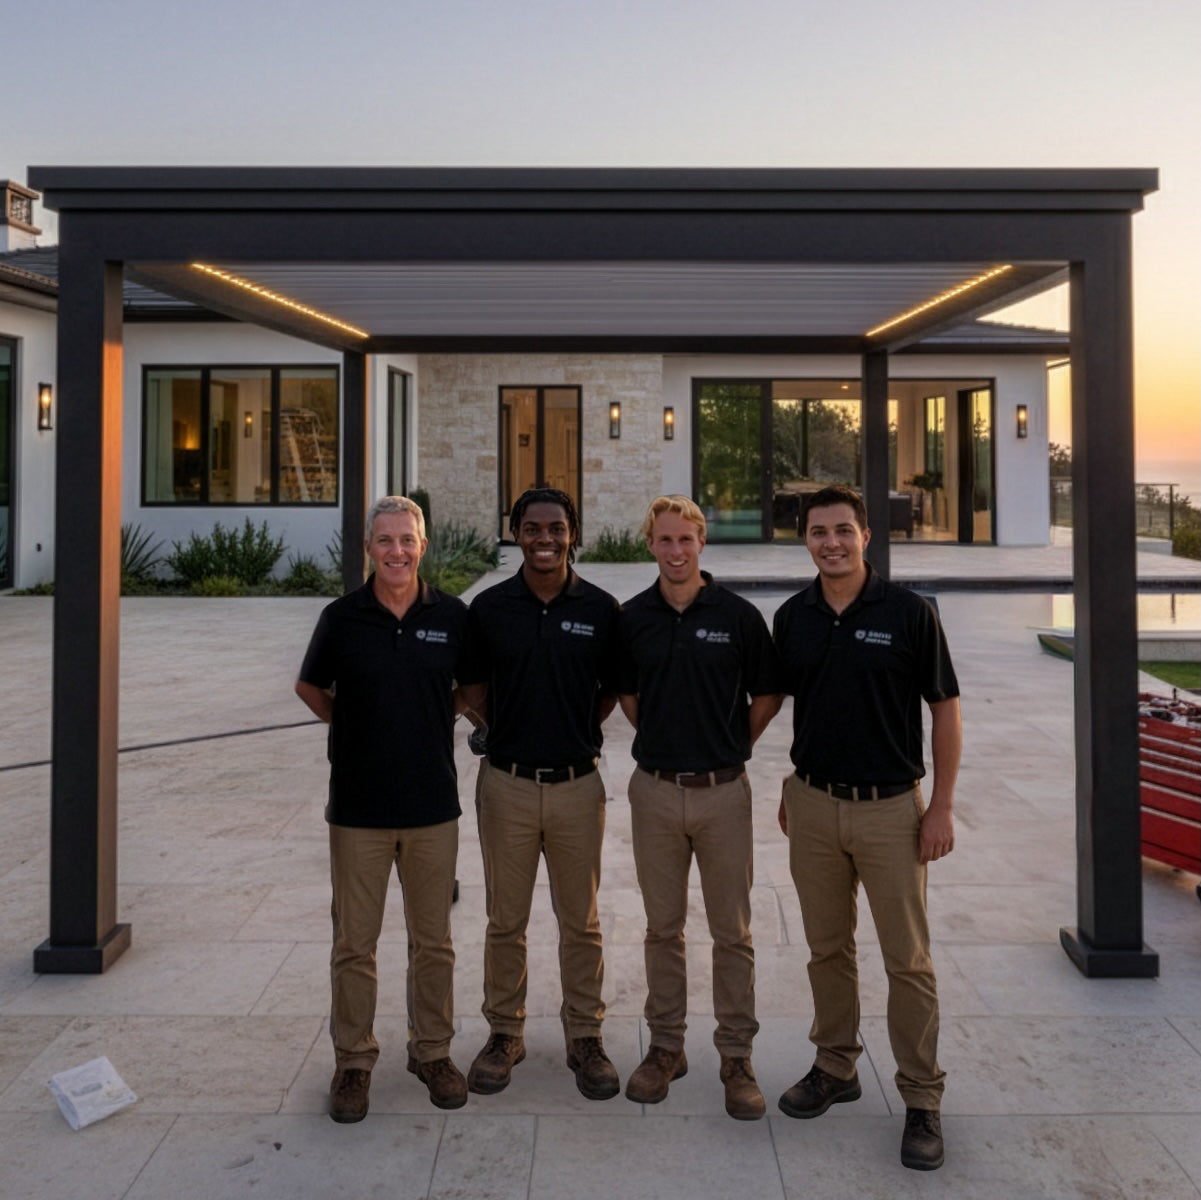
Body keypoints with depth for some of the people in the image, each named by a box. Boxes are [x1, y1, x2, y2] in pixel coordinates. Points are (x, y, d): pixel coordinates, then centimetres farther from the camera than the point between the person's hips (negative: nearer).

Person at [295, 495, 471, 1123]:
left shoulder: (452, 616, -1)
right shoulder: (342, 618, -3)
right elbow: (310, 687, 12)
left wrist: (436, 727, 3)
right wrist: (353, 728, 6)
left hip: (433, 805, 1)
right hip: (359, 806, -1)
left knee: (432, 940, 12)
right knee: (354, 942, 8)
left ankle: (432, 1051, 29)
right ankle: (353, 1060, 24)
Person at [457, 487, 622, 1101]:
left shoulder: (601, 608, -2)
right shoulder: (489, 607, -1)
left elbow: (613, 688, 10)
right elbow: (473, 688, 9)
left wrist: (577, 732, 0)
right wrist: (507, 735, 0)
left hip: (577, 784, 0)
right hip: (507, 782, 0)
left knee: (581, 922, 11)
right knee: (505, 921, 12)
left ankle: (585, 1037, 26)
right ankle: (504, 1032, 29)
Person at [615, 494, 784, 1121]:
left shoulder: (737, 615, -5)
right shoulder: (633, 617, 2)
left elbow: (768, 695, 5)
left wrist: (728, 745, 5)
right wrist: (665, 739, 9)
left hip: (722, 790, -2)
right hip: (655, 789, 2)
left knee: (732, 932, 6)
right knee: (663, 927, 12)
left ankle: (736, 1056, 19)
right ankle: (666, 1045, 26)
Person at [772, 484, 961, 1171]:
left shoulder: (908, 612, -8)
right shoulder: (792, 618, 3)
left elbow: (945, 709, -5)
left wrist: (942, 806, -8)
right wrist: (794, 789, 10)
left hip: (890, 807, -3)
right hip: (813, 805, 4)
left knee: (908, 959, 3)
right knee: (828, 949, 15)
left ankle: (923, 1099, 17)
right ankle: (836, 1068, 31)